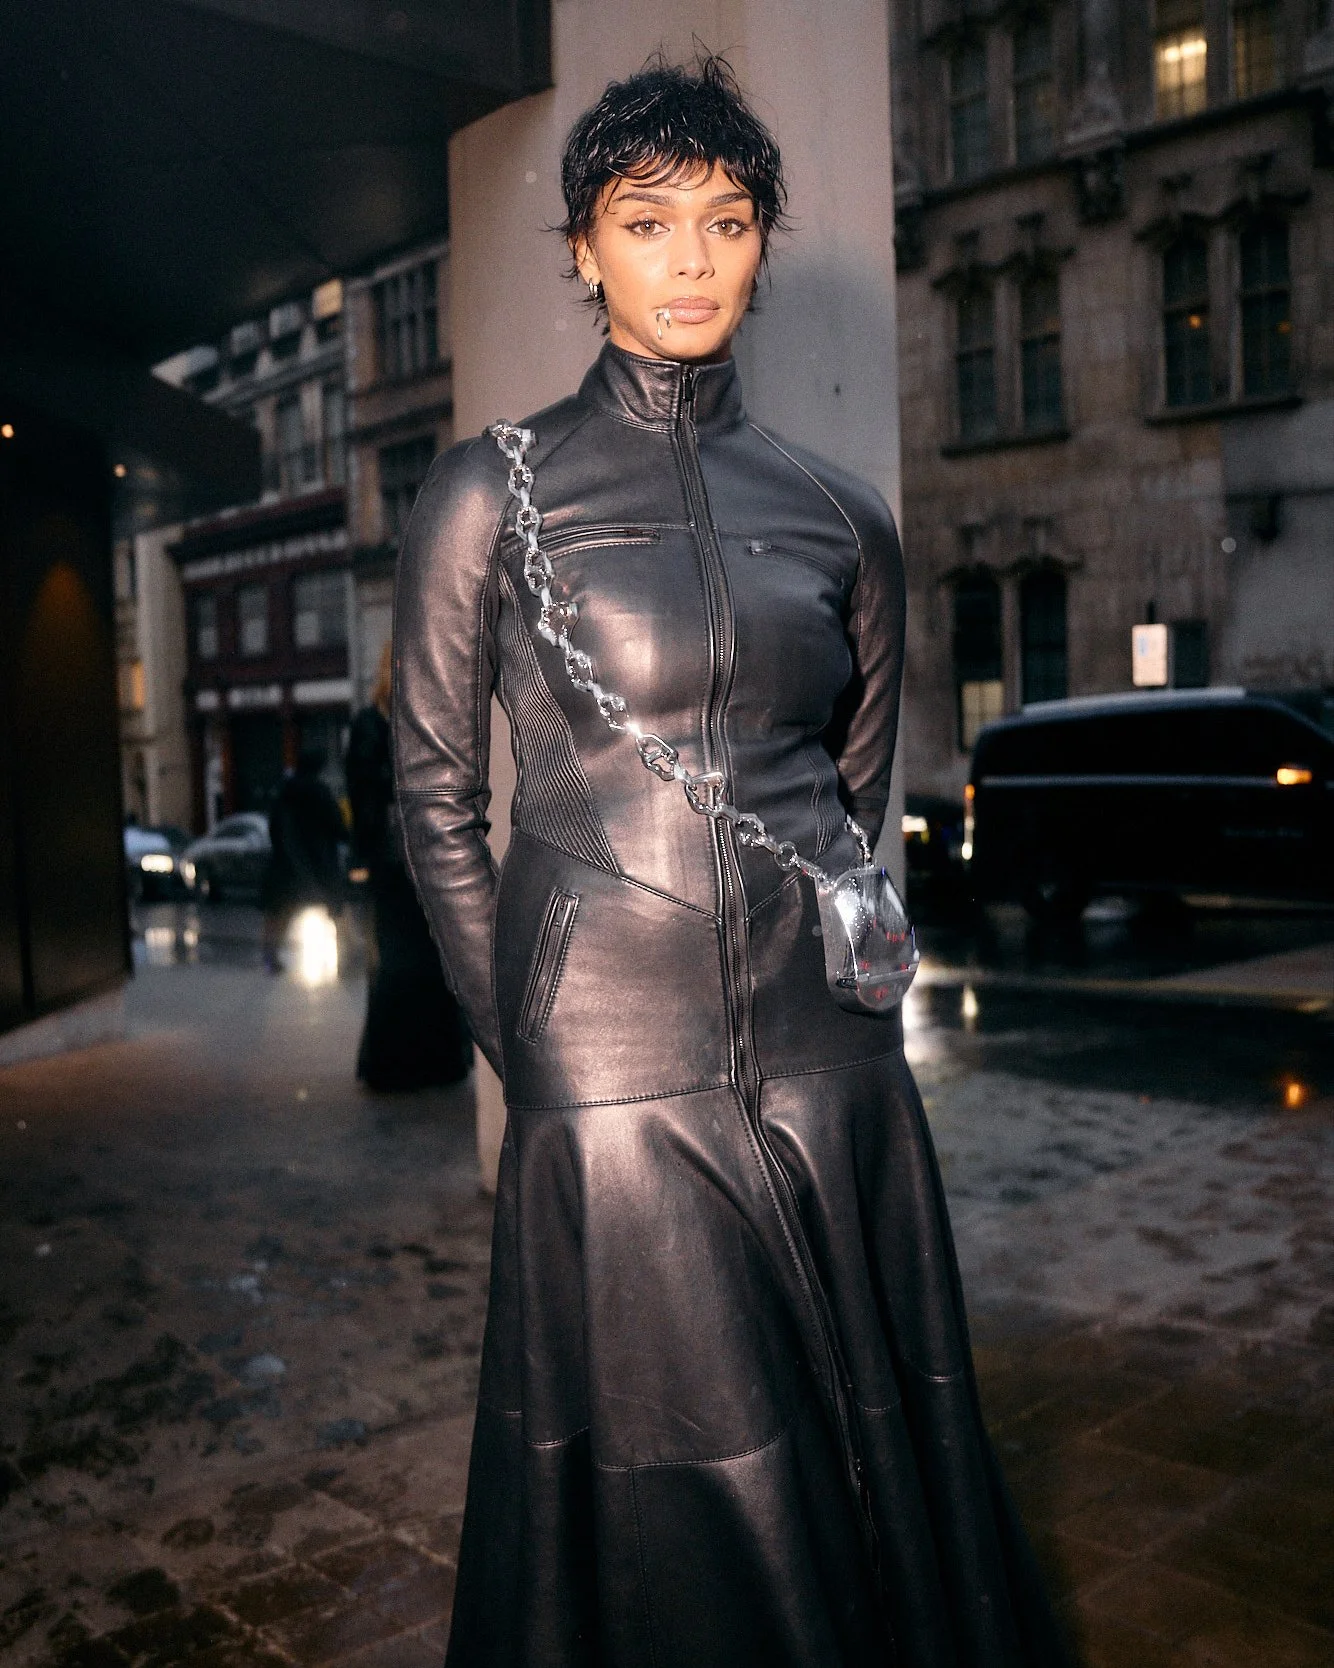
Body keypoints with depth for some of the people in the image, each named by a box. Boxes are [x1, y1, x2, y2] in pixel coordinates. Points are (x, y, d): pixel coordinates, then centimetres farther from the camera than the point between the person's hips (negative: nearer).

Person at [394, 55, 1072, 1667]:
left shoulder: (839, 514, 8)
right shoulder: (492, 491, -1)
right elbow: (437, 797, 2)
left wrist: (833, 954, 14)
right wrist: (524, 1046, 2)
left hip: (831, 1049, 4)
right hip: (615, 1058, -3)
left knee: (875, 1452, 14)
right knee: (673, 1491, 8)